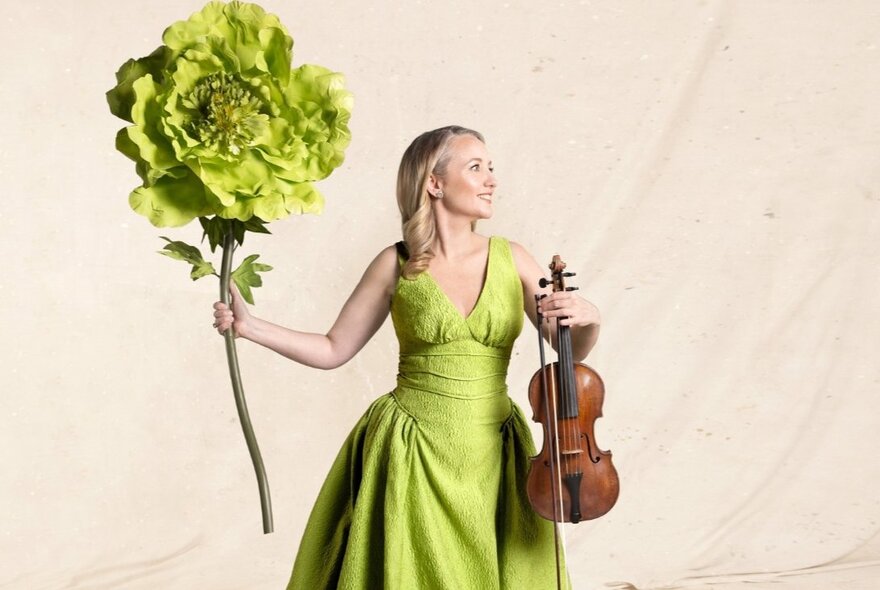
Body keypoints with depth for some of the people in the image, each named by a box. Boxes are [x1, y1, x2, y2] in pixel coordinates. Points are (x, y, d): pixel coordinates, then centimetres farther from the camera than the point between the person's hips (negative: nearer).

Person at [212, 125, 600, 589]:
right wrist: (249, 326, -5)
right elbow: (333, 350, 3)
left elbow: (572, 351, 4)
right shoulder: (397, 264, -3)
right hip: (412, 455, -2)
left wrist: (589, 319, -18)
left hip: (491, 457, 2)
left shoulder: (510, 259, 0)